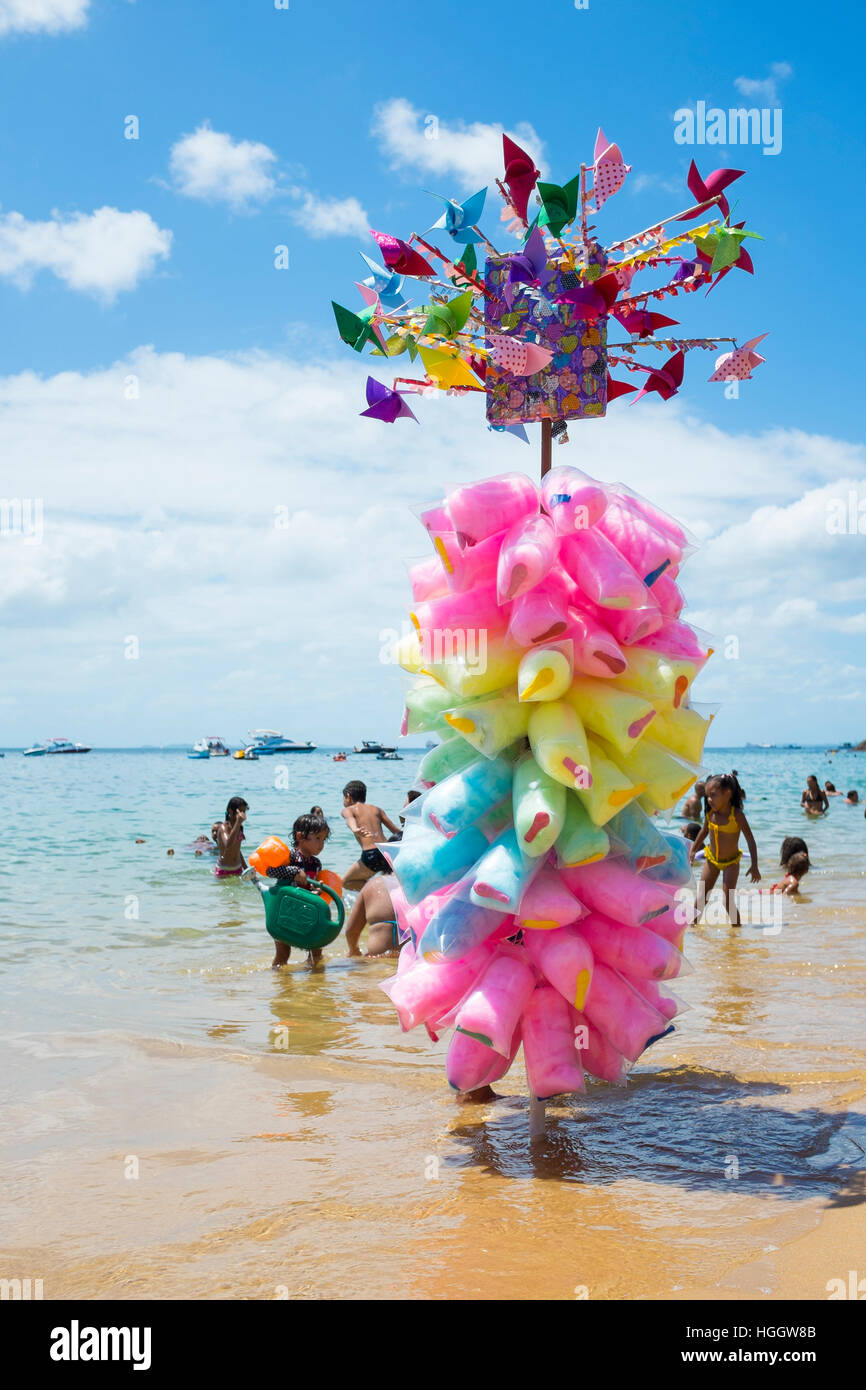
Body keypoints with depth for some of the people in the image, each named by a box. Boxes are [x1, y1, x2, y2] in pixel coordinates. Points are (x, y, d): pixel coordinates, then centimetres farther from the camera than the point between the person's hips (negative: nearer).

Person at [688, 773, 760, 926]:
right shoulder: (710, 813, -8)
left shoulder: (736, 815, -22)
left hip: (731, 862, -4)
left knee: (728, 900, -8)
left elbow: (750, 839, -18)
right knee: (702, 896, 5)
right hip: (712, 860, 4)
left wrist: (754, 865, -21)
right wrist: (693, 850, 15)